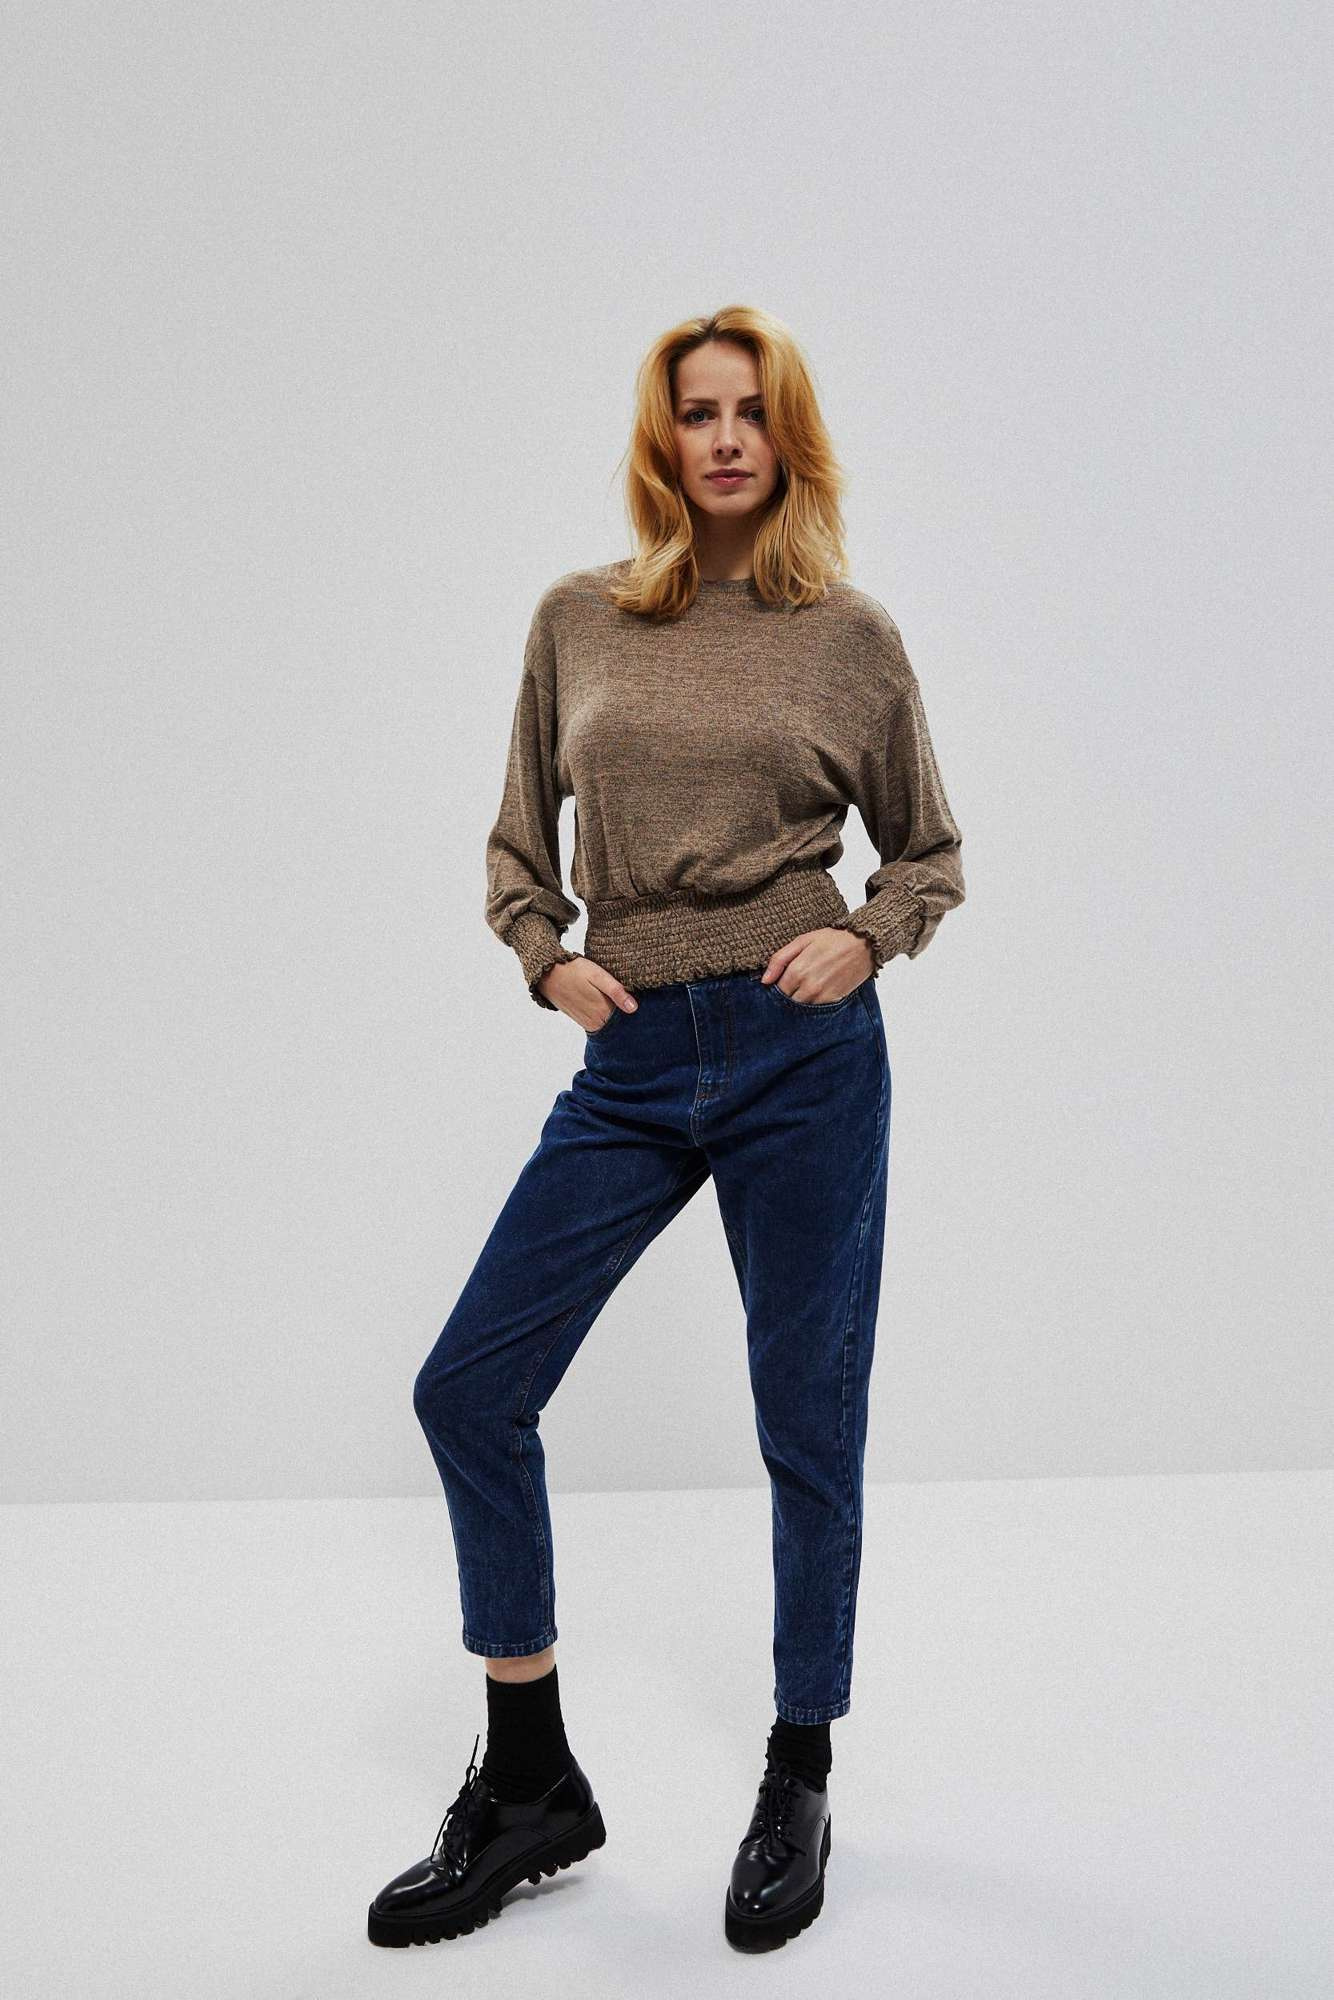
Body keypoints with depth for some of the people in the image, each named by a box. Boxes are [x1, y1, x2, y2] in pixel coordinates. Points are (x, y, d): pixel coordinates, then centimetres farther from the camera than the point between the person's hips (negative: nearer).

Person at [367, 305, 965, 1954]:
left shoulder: (850, 635, 3)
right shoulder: (578, 619, 8)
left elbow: (929, 854, 12)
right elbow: (519, 841, 16)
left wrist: (864, 943, -6)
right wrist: (548, 962, -1)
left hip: (803, 1058, -2)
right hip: (632, 1066, 3)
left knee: (806, 1427, 6)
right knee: (468, 1389, 0)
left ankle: (799, 1786, 29)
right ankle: (530, 1787, 19)